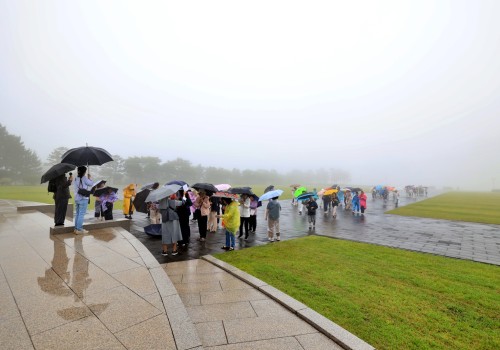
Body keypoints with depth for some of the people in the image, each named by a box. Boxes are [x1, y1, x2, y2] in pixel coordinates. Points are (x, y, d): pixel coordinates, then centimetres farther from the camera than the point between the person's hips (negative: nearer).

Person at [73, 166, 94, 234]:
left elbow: (75, 188, 18)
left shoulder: (75, 179, 9)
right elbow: (91, 184, -1)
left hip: (76, 199, 7)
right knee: (81, 214, -3)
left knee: (77, 214, 14)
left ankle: (76, 228, 19)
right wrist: (89, 178, 13)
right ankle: (79, 229, 0)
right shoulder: (84, 178, -11)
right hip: (83, 199, -7)